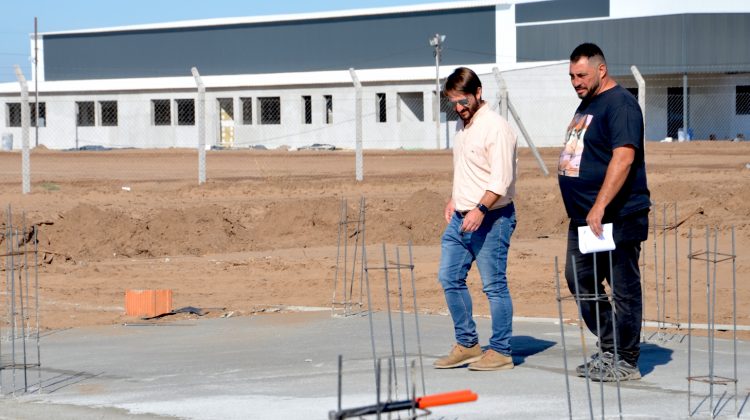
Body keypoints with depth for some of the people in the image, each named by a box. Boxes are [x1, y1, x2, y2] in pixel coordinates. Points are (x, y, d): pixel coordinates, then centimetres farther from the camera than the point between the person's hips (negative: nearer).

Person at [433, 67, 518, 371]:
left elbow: (502, 180, -22)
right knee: (450, 278, 9)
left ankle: (500, 352, 4)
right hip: (460, 218, 9)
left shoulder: (496, 127, -15)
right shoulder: (462, 124, 14)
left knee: (494, 285, -4)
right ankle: (466, 344, 19)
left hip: (490, 220, -9)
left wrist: (480, 210, -29)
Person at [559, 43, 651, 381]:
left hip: (617, 217, -10)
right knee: (580, 282, 13)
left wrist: (600, 207, -29)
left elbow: (623, 158, -24)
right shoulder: (587, 104, 17)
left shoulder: (620, 104, -13)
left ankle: (626, 362, 4)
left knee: (623, 289, -2)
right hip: (583, 218, 10)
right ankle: (609, 350, 22)